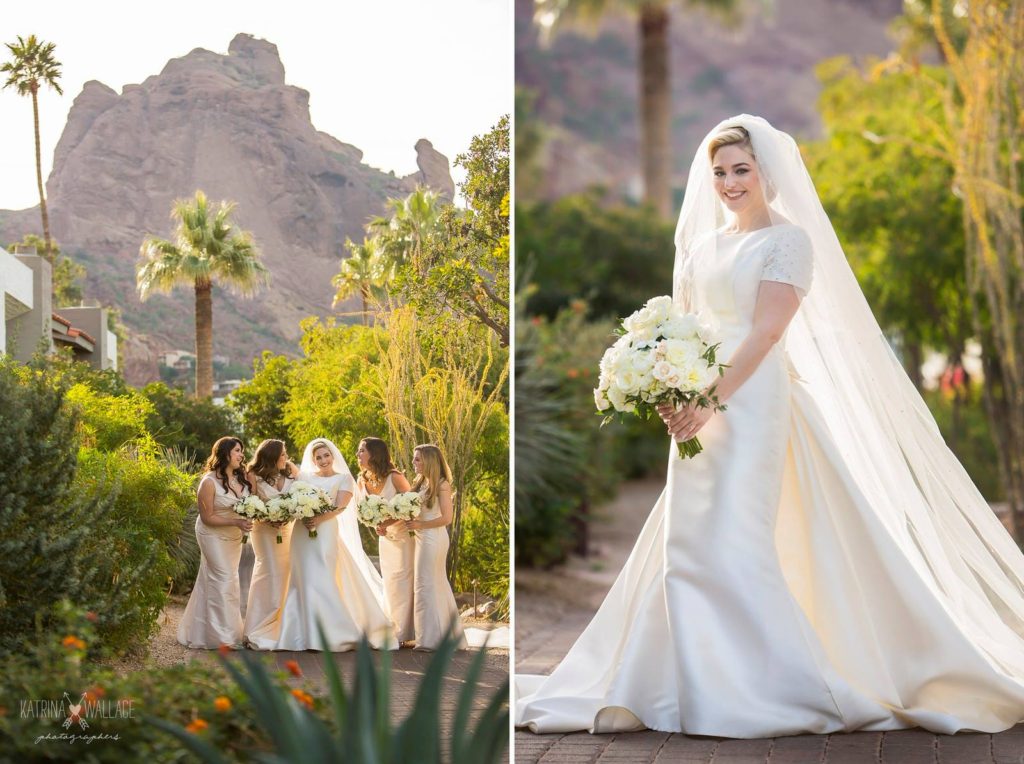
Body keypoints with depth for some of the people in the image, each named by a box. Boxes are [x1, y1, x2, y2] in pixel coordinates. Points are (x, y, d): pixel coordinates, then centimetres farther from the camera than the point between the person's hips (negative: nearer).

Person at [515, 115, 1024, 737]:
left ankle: (777, 688, -2)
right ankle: (695, 689, 11)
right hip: (697, 407, 7)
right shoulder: (701, 243, 18)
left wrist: (711, 401, -21)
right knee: (685, 544, 4)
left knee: (732, 540, -12)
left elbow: (765, 332, -13)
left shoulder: (790, 239, -3)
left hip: (752, 401, -7)